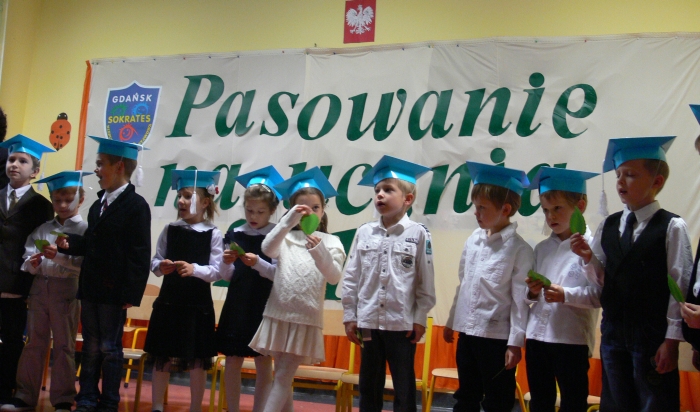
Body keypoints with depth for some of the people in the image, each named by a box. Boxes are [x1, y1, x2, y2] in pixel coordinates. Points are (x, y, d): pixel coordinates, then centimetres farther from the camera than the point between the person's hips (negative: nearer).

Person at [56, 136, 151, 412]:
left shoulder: (136, 205, -11)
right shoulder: (98, 204, 14)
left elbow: (139, 255, -15)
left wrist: (131, 294, -18)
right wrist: (70, 244, -1)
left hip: (114, 292, -7)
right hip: (90, 288, 7)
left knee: (110, 349, 3)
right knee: (90, 348, 13)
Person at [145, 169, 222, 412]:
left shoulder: (213, 234, -5)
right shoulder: (170, 230, 5)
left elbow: (216, 271, -9)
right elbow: (155, 261, 7)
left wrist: (194, 269, -26)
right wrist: (160, 267, -15)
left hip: (199, 303, -3)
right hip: (168, 300, 3)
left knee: (197, 359, 6)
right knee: (162, 356, 9)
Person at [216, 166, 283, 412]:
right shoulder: (235, 235, 6)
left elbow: (279, 274, -9)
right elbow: (227, 276, 8)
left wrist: (259, 263, -24)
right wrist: (227, 263, -13)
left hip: (264, 306, -3)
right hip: (236, 304, 3)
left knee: (263, 362, 4)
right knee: (232, 361, 8)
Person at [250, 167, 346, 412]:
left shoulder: (331, 242, 2)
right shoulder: (285, 238, 5)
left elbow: (334, 277, -13)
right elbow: (267, 249, -17)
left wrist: (320, 252, -30)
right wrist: (288, 221, -29)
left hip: (307, 318, -2)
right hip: (279, 313, 2)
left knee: (283, 377, -3)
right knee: (284, 376, 11)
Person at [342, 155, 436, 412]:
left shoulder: (418, 234, -5)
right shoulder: (364, 233, 4)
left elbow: (426, 282, -4)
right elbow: (351, 277, 5)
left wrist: (420, 319, -5)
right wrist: (350, 316, 3)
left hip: (402, 323, -3)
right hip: (369, 321, 3)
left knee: (404, 387, 7)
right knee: (369, 384, 14)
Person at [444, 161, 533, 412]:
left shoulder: (519, 249, -12)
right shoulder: (472, 241, 5)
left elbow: (520, 299, -13)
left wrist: (515, 343, -14)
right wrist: (452, 321, 18)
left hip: (497, 337, -6)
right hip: (467, 332, 6)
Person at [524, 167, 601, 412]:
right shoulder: (542, 248, 12)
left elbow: (600, 294, -16)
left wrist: (566, 295, -25)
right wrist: (532, 292, -4)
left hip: (572, 339, -6)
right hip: (536, 336, 6)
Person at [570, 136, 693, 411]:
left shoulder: (672, 228, -10)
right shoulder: (609, 226, 6)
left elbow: (680, 286, -11)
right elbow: (601, 280, 9)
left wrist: (672, 340, -11)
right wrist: (588, 257, -11)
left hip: (653, 337, -5)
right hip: (613, 333, 5)